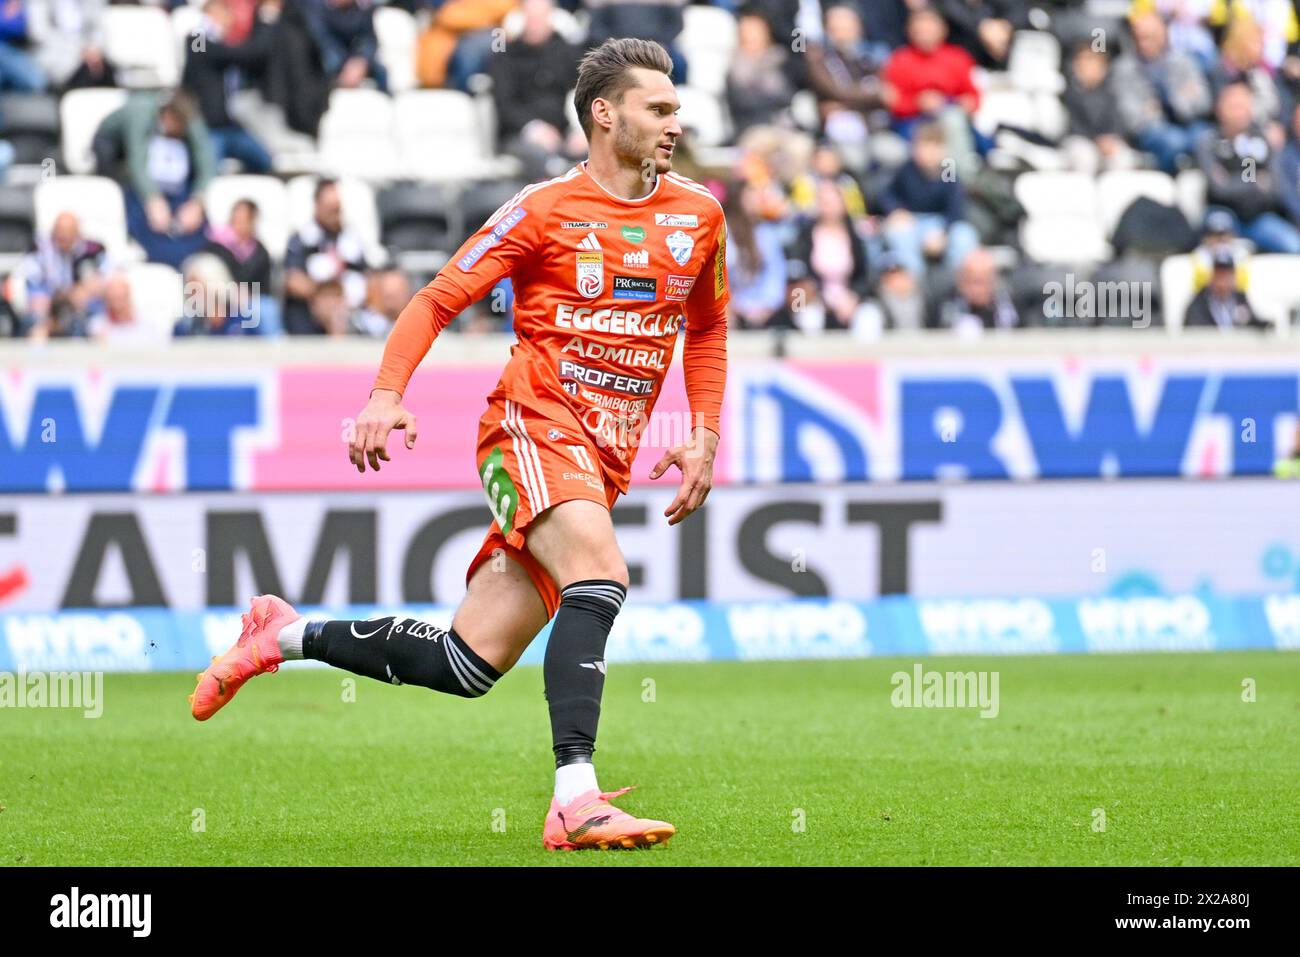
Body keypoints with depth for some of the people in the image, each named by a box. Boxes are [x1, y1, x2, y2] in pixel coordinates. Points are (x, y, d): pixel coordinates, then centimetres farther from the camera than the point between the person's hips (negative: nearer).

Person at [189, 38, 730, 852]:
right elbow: (437, 301, 0)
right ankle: (575, 800, -38)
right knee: (601, 573, -33)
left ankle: (285, 635, 24)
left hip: (605, 463, 5)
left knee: (465, 666, 2)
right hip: (533, 422, -5)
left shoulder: (698, 213, 11)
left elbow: (707, 329, 26)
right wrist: (387, 395, -14)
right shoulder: (547, 210, -4)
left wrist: (704, 436, 14)